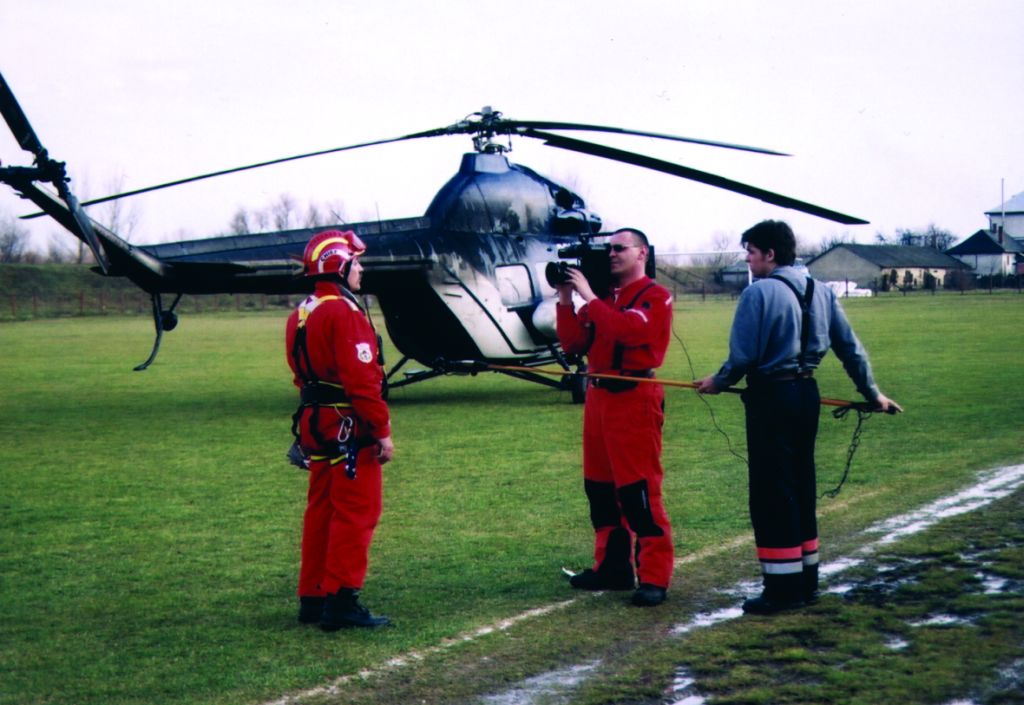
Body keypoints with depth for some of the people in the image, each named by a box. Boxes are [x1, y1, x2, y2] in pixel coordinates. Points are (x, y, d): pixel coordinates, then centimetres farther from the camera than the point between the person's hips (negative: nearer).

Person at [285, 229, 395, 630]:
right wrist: (383, 431, -17)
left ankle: (312, 598, 20)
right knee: (356, 514, -5)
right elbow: (361, 380, -21)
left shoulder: (299, 316, 13)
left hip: (315, 425, 9)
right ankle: (341, 601, -5)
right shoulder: (345, 313, -16)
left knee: (321, 510, 14)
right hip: (350, 428, -9)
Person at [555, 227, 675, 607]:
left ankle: (654, 577, -6)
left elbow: (628, 330, -22)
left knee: (639, 490, -9)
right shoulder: (603, 297, 17)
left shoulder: (655, 296, -4)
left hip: (635, 400, -8)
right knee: (600, 488, 11)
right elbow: (573, 342, 10)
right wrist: (565, 299, 1)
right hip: (598, 397, 8)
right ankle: (612, 567, 20)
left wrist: (588, 297, -17)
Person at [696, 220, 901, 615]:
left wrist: (718, 382, 4)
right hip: (807, 394, 8)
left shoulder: (759, 293, -13)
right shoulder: (820, 292, 9)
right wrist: (872, 393, 23)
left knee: (771, 493, -1)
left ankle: (783, 589, 1)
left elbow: (743, 356, -15)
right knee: (801, 488, 16)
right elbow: (850, 348, 13)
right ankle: (806, 581, 23)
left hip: (771, 399, -7)